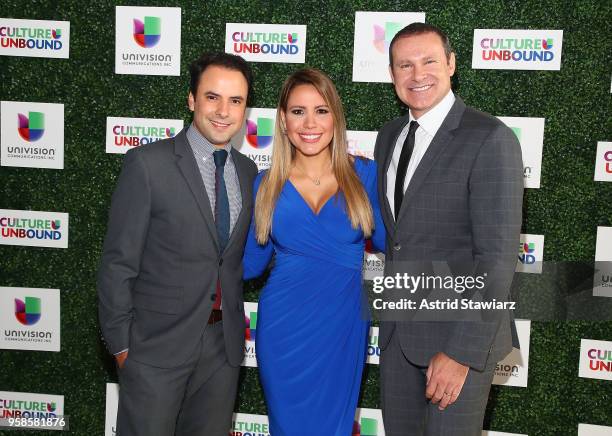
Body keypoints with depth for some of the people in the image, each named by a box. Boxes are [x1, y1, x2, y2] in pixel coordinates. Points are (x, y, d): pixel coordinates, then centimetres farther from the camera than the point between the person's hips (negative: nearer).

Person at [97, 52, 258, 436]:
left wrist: (237, 320, 7)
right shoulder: (148, 164, -10)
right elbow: (118, 264, -9)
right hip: (157, 346, -5)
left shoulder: (247, 170, 6)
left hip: (225, 343, 5)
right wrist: (121, 344, -8)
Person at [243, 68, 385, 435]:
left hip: (343, 330, 0)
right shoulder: (267, 185, -1)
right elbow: (250, 263, 5)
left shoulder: (364, 174, -3)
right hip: (284, 330, 1)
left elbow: (388, 240, 3)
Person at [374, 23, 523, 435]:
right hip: (397, 329, 6)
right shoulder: (389, 136, 7)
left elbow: (497, 257, -20)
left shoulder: (490, 139, -16)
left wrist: (461, 352, -21)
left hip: (461, 336, -6)